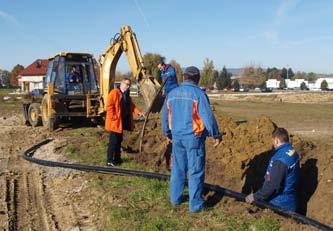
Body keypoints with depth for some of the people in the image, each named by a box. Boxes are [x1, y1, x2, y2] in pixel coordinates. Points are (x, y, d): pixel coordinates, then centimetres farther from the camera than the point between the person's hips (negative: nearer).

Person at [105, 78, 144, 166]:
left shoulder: (126, 95, 16)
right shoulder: (114, 93, -13)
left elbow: (131, 105, 17)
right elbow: (109, 106, -19)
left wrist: (138, 112, 1)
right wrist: (113, 117, -21)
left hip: (123, 122, 9)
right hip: (114, 122, -9)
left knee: (119, 141, 14)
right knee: (113, 141, -5)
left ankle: (117, 159, 23)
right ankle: (110, 161, 2)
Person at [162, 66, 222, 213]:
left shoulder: (172, 93, 6)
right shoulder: (198, 93, -12)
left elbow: (165, 116, 14)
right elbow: (208, 117, -15)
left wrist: (167, 133, 27)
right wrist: (216, 135, -5)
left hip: (177, 136, 6)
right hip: (194, 137, -5)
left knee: (177, 168, 17)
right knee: (195, 172, 2)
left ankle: (175, 198, 28)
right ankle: (195, 205, 7)